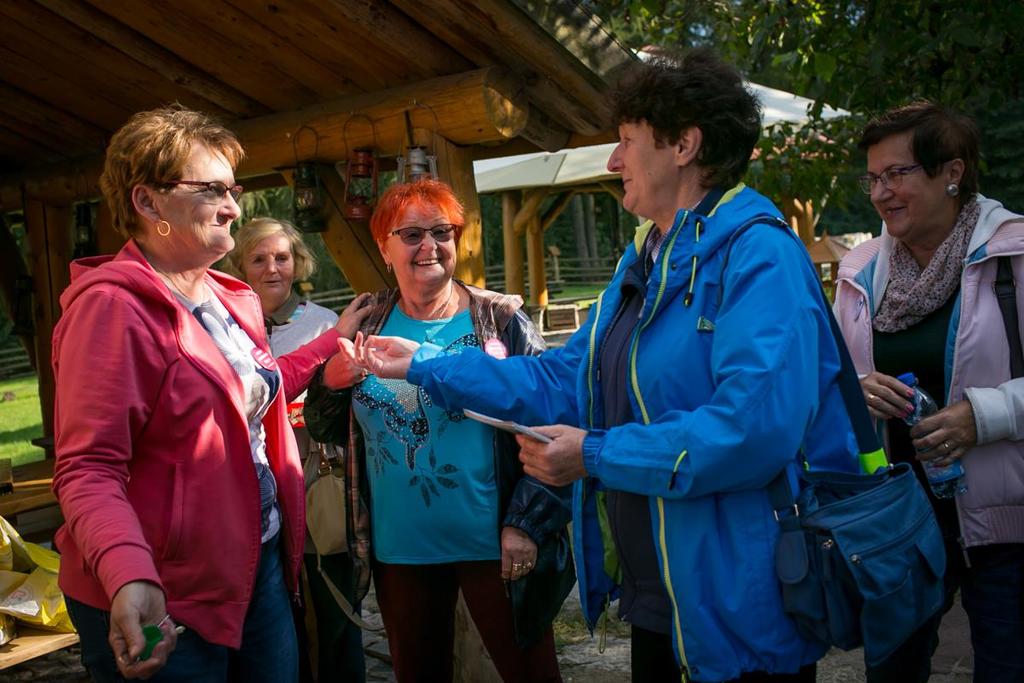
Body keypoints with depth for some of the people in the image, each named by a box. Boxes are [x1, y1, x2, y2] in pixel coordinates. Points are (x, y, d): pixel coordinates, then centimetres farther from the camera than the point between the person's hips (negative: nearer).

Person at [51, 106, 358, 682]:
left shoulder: (233, 300, 9)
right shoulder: (112, 306, -18)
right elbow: (88, 470, -24)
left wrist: (334, 341, 24)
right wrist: (130, 577, -39)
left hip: (261, 566, 8)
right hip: (159, 604, -8)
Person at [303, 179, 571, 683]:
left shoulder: (500, 320, -6)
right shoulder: (366, 326, 3)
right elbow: (325, 430, 9)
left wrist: (527, 524, -12)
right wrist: (332, 382, -12)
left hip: (492, 543, -3)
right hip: (399, 548, 3)